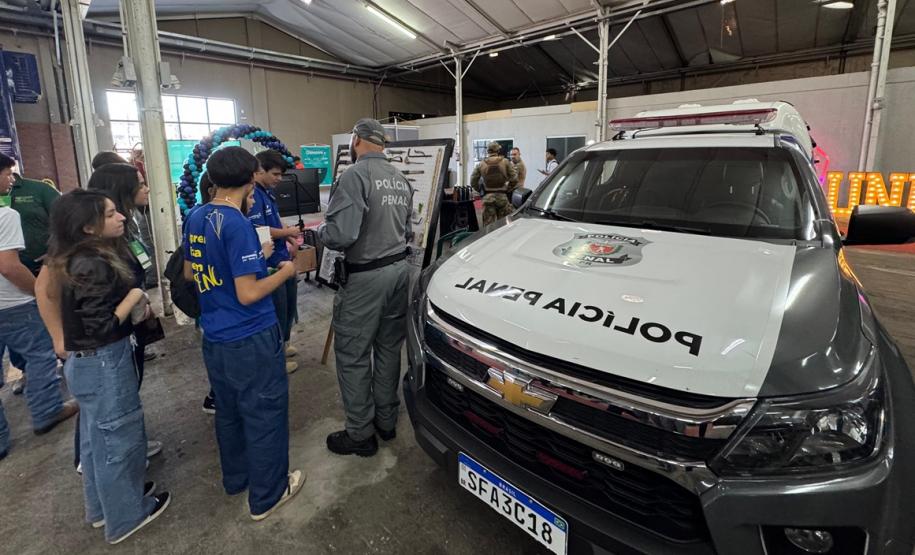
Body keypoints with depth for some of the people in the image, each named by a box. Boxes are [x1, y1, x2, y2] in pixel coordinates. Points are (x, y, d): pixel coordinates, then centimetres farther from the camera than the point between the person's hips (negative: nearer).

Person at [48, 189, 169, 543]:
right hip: (103, 363, -10)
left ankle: (102, 507, 41)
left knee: (97, 436, 22)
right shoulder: (92, 266, -24)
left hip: (88, 362, 10)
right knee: (119, 436, 7)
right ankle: (125, 516, 25)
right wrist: (134, 297, -13)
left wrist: (135, 307, 0)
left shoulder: (89, 257, 5)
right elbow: (101, 326, -24)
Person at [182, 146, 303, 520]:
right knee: (265, 416, 7)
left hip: (215, 339, 8)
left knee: (227, 412, 22)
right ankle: (267, 496, 21)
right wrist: (284, 272, -6)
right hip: (251, 341, -8)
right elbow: (248, 294, -23)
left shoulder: (195, 218, 3)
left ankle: (235, 478, 41)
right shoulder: (238, 225, -21)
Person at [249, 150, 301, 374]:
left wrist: (290, 241, 8)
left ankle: (283, 345, 40)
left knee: (289, 304, 22)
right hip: (269, 265, -10)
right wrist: (288, 233, -15)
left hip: (283, 259, 10)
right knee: (277, 311, 4)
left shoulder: (268, 192, 9)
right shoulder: (253, 195, -21)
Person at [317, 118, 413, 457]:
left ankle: (360, 435, 15)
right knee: (389, 349, 16)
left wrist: (319, 231, -2)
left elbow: (340, 234, -23)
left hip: (366, 277, -8)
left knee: (352, 356, 4)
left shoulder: (355, 176, -15)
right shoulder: (401, 179, 10)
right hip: (399, 269, 8)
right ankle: (386, 421, 30)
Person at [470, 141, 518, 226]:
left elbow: (473, 181, 5)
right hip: (502, 196, -1)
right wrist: (508, 189, 11)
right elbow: (514, 179, -3)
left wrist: (480, 191, 17)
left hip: (487, 197, 1)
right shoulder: (505, 162, -1)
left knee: (488, 224, 4)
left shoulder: (481, 164, 2)